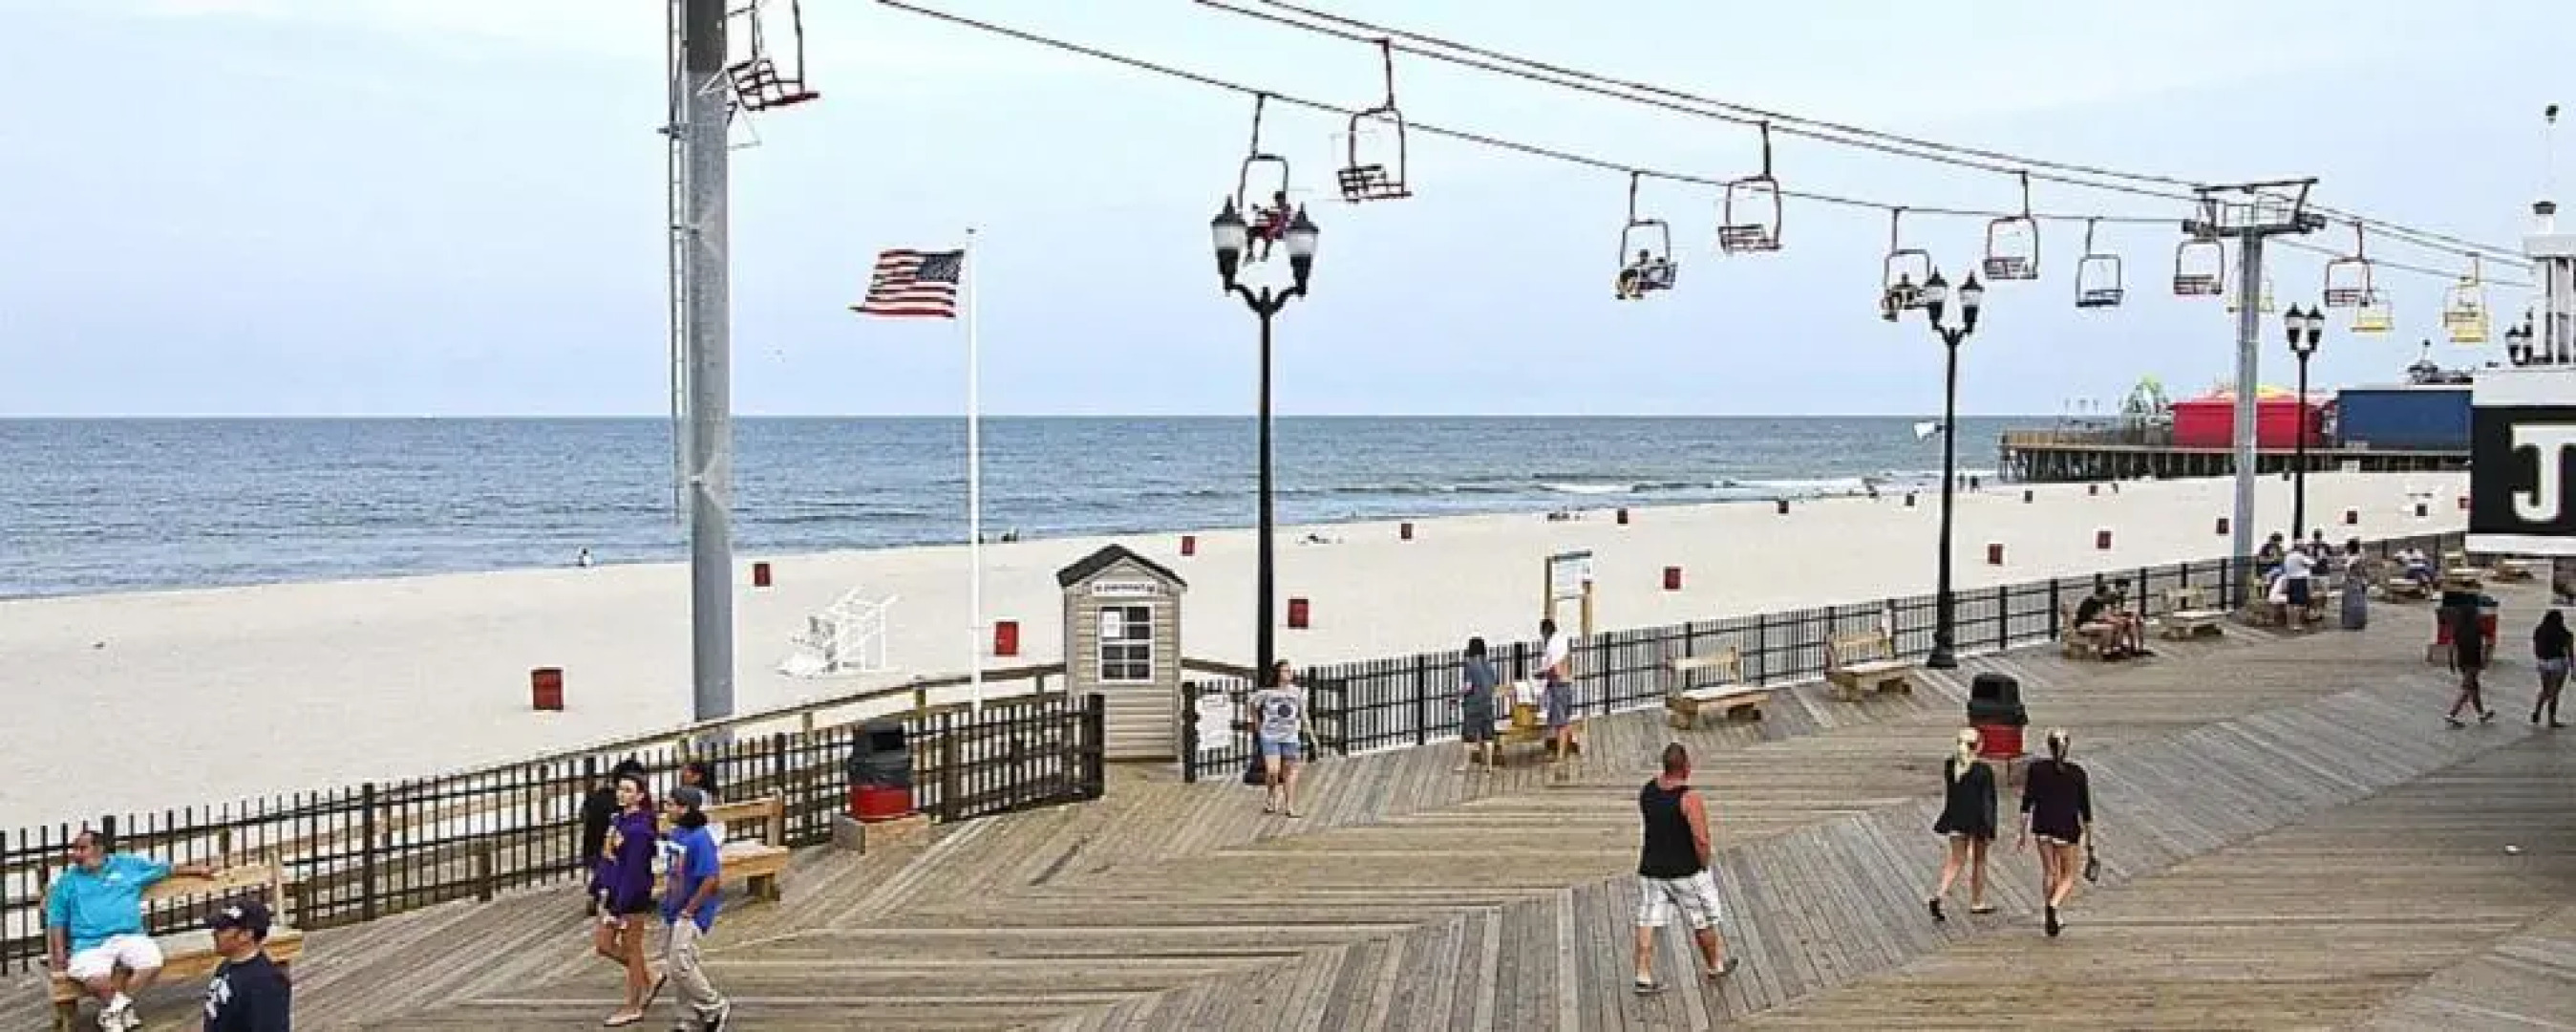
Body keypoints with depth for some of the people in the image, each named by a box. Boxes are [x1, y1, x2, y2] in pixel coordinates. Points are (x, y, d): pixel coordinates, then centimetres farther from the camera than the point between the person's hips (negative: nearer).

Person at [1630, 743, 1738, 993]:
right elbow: (1701, 840, -23)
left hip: (1651, 869, 5)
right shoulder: (1690, 799, -21)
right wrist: (1704, 867, -9)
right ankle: (1715, 966, 34)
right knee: (1703, 922, 16)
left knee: (1647, 923, 8)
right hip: (1685, 872, -5)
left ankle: (1643, 976, 4)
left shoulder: (1647, 790, -1)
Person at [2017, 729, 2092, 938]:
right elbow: (2085, 810, 0)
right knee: (2069, 877, 10)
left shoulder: (2036, 769, -1)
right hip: (2068, 829, -2)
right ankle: (2054, 905, -18)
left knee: (2049, 872, 18)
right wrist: (2089, 840, 8)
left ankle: (2052, 920, 23)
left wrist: (2024, 834, 5)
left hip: (2042, 827, 2)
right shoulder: (2078, 773, -4)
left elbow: (2026, 804, -2)